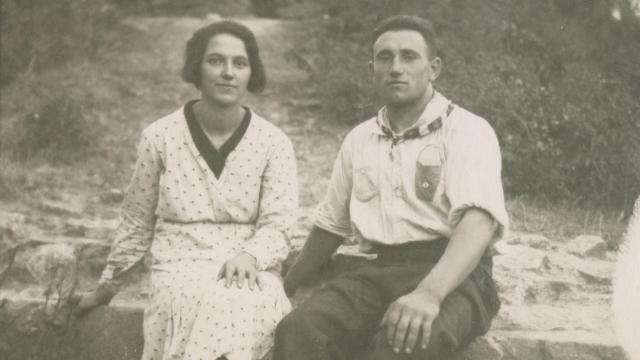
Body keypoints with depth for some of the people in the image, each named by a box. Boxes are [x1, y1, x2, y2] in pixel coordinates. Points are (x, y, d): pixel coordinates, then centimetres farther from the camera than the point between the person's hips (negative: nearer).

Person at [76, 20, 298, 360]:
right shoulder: (160, 137, 1)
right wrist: (106, 287, 19)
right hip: (181, 269, 0)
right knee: (211, 301, -34)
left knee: (246, 302, -34)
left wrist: (249, 256, -23)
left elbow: (277, 226, -1)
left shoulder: (274, 143, 1)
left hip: (252, 272, 1)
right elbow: (137, 223, 12)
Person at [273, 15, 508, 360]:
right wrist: (284, 288, 23)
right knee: (298, 330, -25)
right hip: (379, 271, 5)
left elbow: (479, 220, -19)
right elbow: (331, 223, 27)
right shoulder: (358, 140, 16)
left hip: (453, 275, -4)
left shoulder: (467, 130, -2)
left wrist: (429, 293, -35)